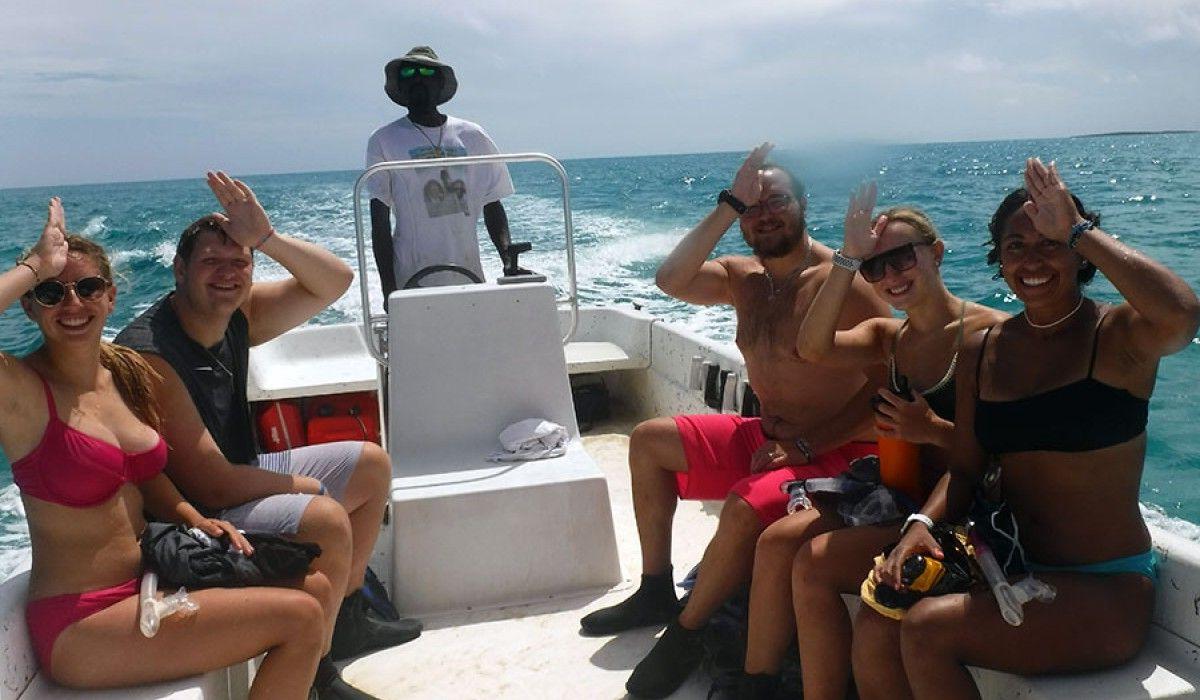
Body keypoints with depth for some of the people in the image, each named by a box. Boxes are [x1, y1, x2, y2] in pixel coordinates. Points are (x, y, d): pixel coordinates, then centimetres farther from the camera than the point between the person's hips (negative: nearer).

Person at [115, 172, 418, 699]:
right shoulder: (149, 356, -27)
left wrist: (267, 238, -18)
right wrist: (299, 485, -14)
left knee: (371, 465, 14)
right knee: (325, 520, -31)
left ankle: (345, 617, 21)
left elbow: (334, 281, -2)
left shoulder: (236, 316, -3)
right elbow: (212, 484, -29)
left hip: (239, 476, 10)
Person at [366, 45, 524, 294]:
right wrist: (389, 290, -9)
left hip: (469, 279, 3)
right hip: (413, 283, -3)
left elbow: (492, 205, 11)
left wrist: (509, 260, -5)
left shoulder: (472, 136, 10)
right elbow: (380, 223, -1)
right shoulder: (384, 140, 3)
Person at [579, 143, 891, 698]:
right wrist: (728, 206, -17)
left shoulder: (842, 280, -17)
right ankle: (655, 591, 16)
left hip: (835, 453, -8)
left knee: (746, 506, -35)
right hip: (764, 438, 8)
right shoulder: (742, 277, 4)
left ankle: (684, 634, -9)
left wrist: (805, 446, -21)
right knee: (649, 441, 10)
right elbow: (672, 280, -13)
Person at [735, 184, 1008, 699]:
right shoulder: (887, 338, 9)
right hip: (901, 497, 7)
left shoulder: (988, 331, -10)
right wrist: (848, 259, -13)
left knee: (815, 564, -22)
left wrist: (934, 430, -20)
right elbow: (812, 349, -11)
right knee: (777, 540, -11)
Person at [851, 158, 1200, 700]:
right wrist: (923, 523, -12)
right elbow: (966, 472, 10)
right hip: (1012, 572, 5)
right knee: (873, 629, -16)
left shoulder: (1118, 336, -8)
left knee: (929, 628, -26)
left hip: (1106, 593, -5)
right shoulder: (982, 351, 7)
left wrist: (1076, 229, -23)